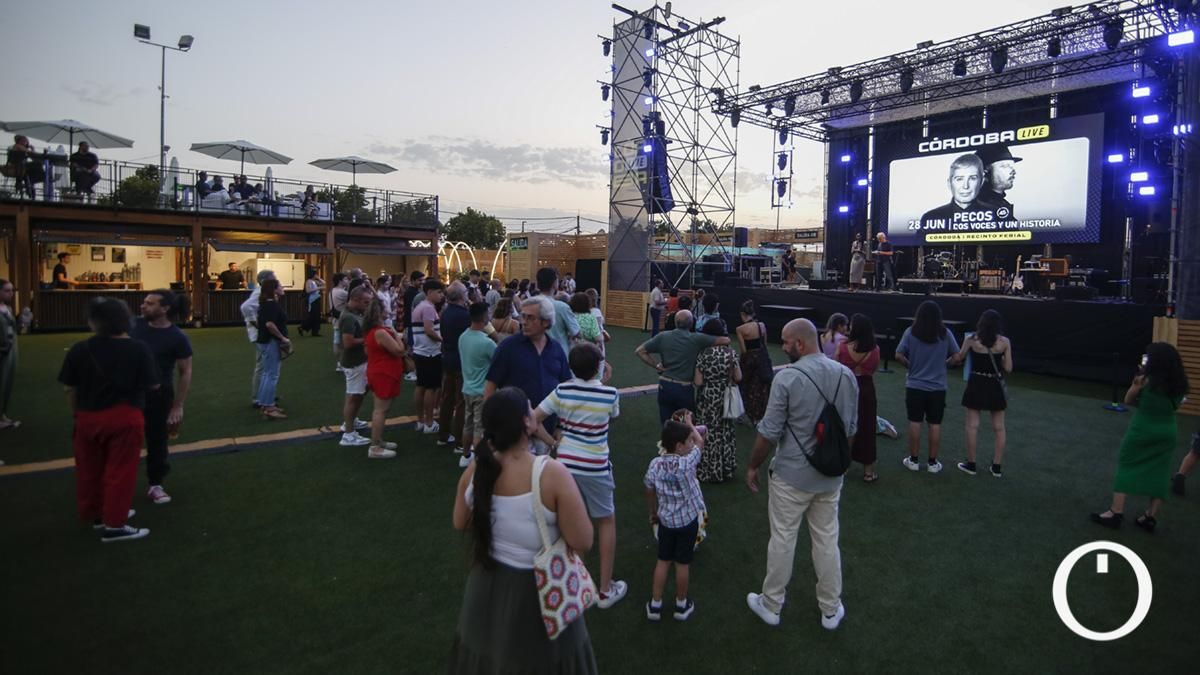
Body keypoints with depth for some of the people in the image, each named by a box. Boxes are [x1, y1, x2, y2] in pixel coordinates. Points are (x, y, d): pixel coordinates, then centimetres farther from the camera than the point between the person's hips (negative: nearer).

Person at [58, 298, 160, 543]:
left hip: (88, 418, 3)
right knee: (119, 472, 5)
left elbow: (70, 389, 1)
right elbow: (153, 385, -7)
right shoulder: (139, 350, -11)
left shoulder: (79, 349, -4)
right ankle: (114, 525, 9)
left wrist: (77, 414, 16)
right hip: (125, 418, -3)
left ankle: (97, 514, 35)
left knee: (90, 470, 20)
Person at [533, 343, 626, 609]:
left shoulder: (561, 391, -6)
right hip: (594, 467, -2)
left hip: (564, 462, 2)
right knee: (606, 522, 15)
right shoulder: (610, 394, -12)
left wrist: (552, 443, 5)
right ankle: (605, 590, 21)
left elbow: (532, 420, -6)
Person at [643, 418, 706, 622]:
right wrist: (690, 423, 12)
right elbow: (700, 441, -4)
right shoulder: (687, 463, -22)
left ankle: (655, 605, 24)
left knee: (663, 561, 15)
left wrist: (654, 512, 17)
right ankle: (681, 605, 28)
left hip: (665, 520, 3)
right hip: (688, 521, -3)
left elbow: (650, 493, 0)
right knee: (683, 564, 12)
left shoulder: (655, 464, -12)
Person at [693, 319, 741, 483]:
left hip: (708, 398, -3)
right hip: (725, 398, 3)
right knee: (725, 432, 16)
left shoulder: (703, 354, -16)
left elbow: (698, 382, -16)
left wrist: (692, 378, 5)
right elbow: (738, 378, -4)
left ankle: (709, 471, 17)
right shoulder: (730, 352, -7)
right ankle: (726, 469, 26)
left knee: (709, 433, 9)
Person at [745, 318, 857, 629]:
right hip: (831, 476, 5)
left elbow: (769, 432, -16)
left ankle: (771, 606, 25)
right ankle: (831, 610, 30)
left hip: (791, 476, -5)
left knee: (782, 540, 9)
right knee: (827, 541, 16)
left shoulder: (787, 378, -19)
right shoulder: (846, 375, -2)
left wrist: (753, 466, -2)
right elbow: (851, 429, 8)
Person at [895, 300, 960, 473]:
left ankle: (913, 460, 16)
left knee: (914, 423, 9)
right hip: (938, 387, 0)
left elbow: (898, 355, -10)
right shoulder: (945, 333, -6)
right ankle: (932, 462, 16)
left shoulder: (911, 332, -8)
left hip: (915, 386, 0)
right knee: (935, 425, 8)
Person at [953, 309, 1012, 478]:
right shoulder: (1004, 342, -6)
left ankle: (971, 464, 12)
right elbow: (1008, 368, -4)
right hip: (995, 386, 1)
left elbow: (958, 359, 2)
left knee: (973, 425, 6)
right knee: (999, 427, 11)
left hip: (976, 385, -1)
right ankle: (997, 466, 17)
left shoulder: (971, 340, -8)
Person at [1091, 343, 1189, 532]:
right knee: (1158, 474, 9)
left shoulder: (1146, 380, -11)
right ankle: (1151, 517, 14)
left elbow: (1129, 401, 0)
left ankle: (1116, 512, 2)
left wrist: (1136, 383, 1)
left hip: (1142, 429, -4)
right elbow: (1175, 405, 14)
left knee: (1126, 466, 5)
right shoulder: (1178, 385, 0)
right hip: (1167, 432, 4)